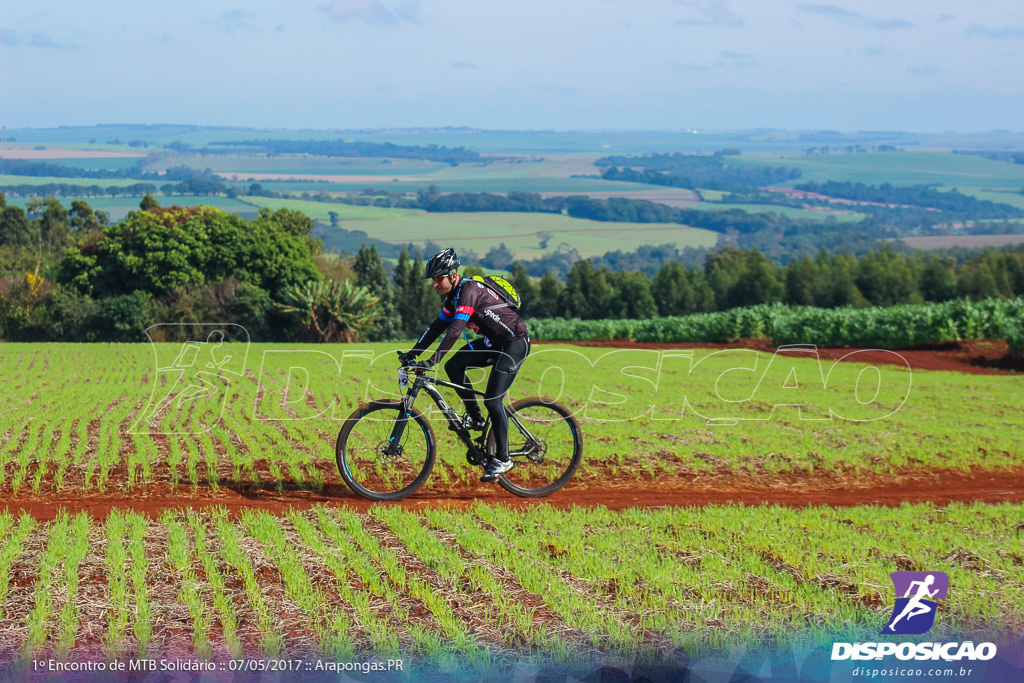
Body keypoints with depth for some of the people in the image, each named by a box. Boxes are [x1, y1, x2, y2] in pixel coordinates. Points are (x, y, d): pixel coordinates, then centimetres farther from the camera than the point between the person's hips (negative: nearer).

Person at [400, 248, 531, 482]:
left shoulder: (469, 291, -24)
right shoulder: (454, 295, 6)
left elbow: (455, 329, -32)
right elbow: (438, 326, 12)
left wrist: (433, 360, -36)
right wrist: (413, 352, 5)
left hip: (515, 343, -9)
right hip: (494, 341, 9)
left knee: (492, 400, -12)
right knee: (454, 366, -4)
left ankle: (502, 458, -1)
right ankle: (475, 418, 9)